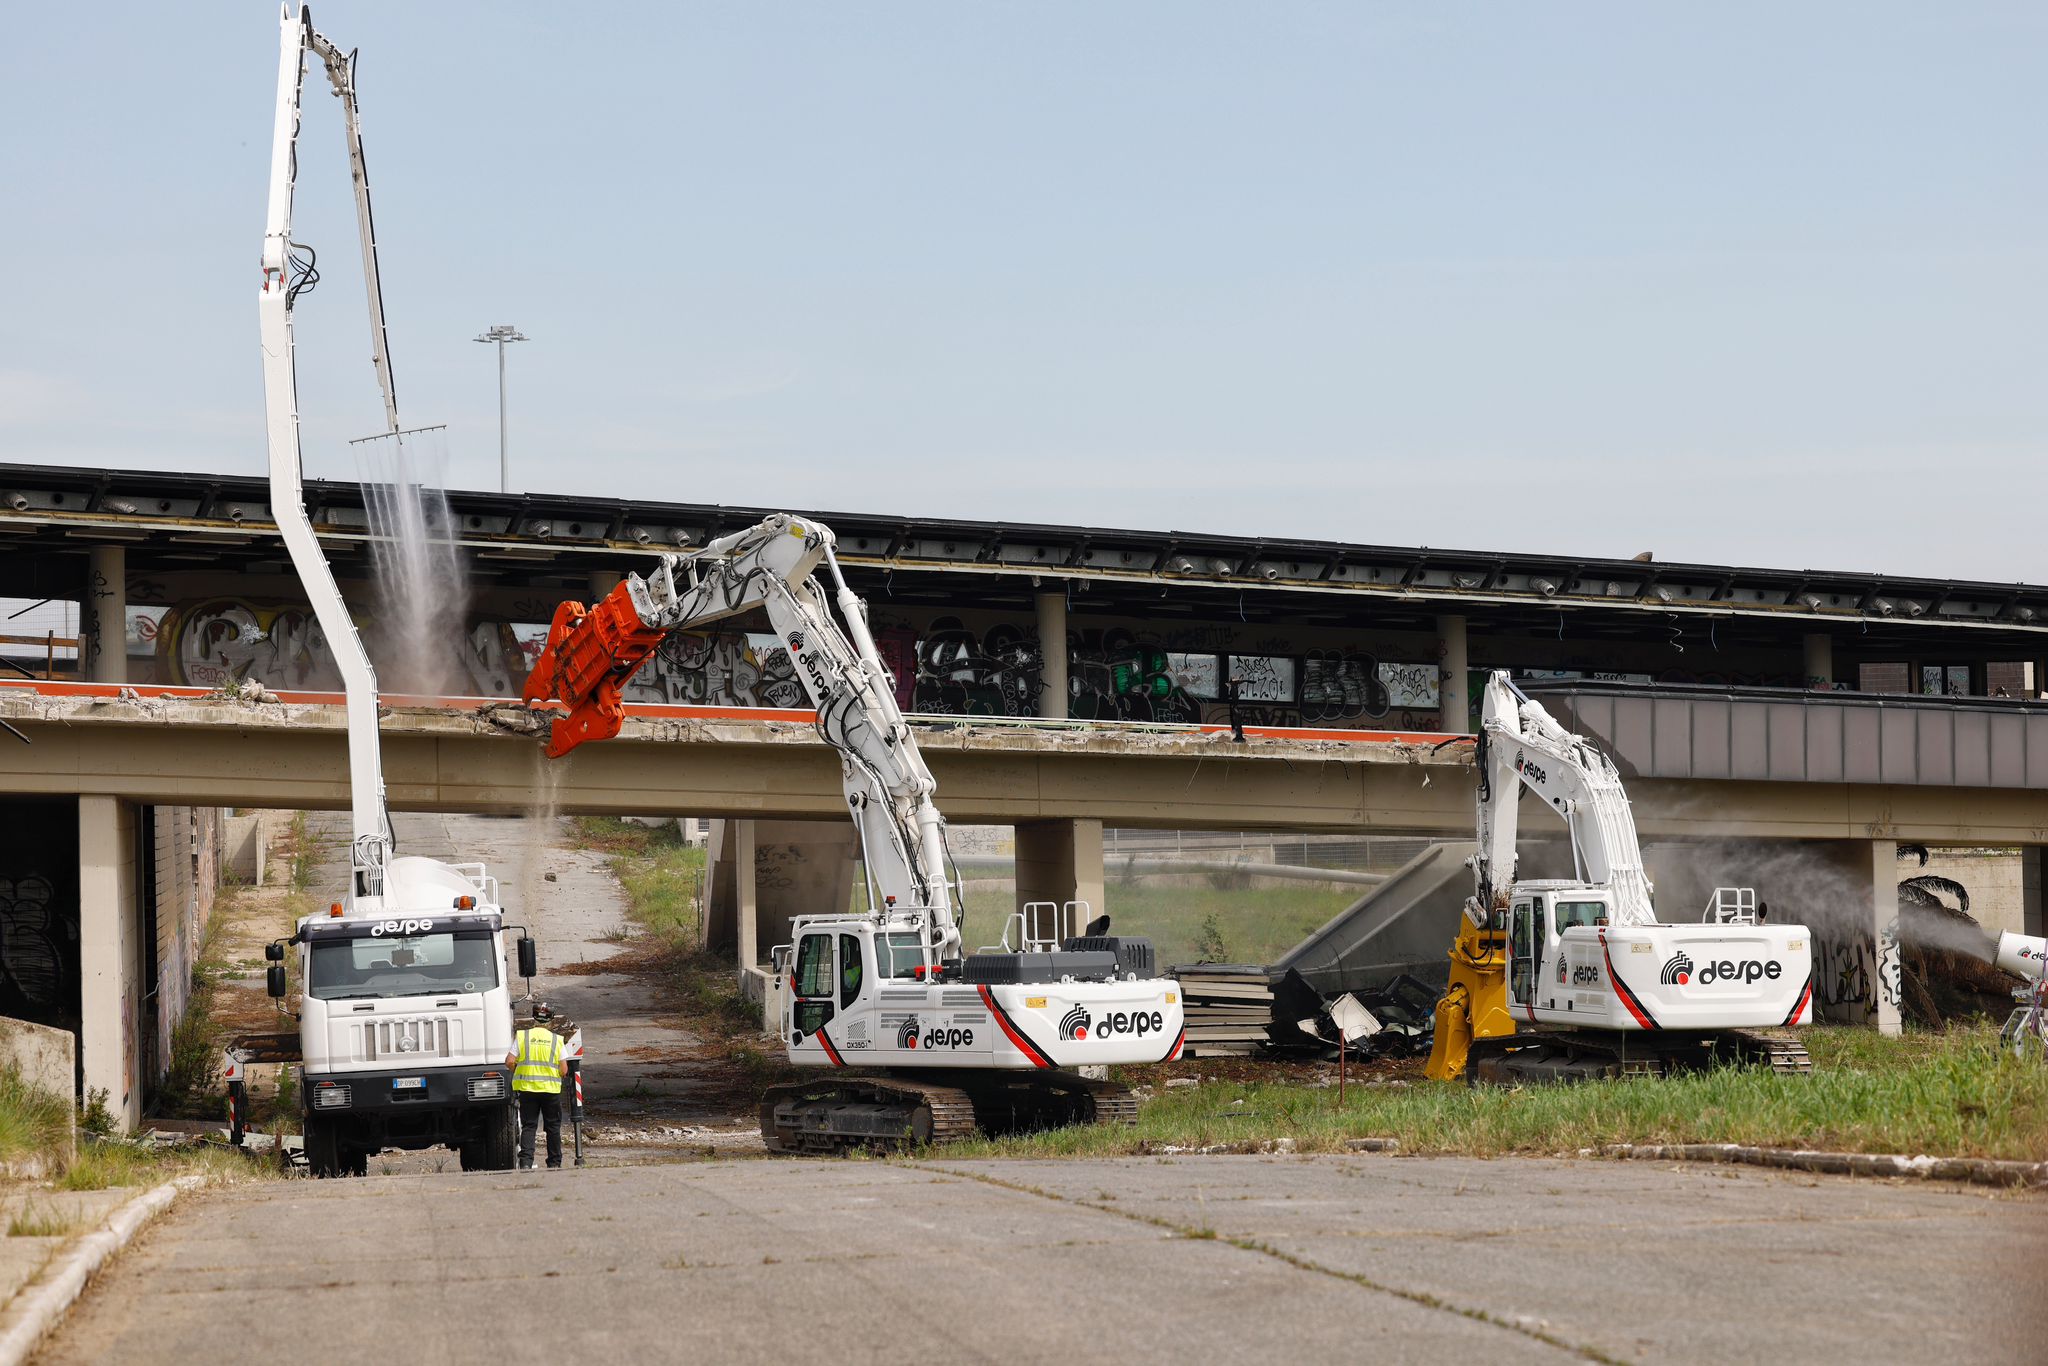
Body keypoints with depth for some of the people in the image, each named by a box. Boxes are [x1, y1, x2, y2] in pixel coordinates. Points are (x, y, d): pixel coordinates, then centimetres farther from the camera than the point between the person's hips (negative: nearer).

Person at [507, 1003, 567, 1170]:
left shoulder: (522, 1037, -1)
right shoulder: (556, 1040, 0)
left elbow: (509, 1062, -6)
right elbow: (564, 1070, -3)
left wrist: (517, 1072, 13)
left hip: (527, 1088, 0)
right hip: (551, 1088, 0)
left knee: (528, 1126, 2)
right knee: (553, 1127, 10)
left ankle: (526, 1162, -11)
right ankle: (554, 1163, 13)